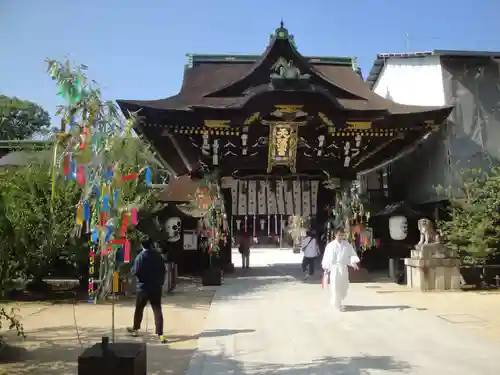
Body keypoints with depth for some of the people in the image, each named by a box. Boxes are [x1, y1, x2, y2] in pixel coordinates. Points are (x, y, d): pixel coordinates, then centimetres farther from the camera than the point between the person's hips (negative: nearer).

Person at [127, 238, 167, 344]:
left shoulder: (140, 257, -12)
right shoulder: (158, 255, 0)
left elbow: (135, 272, -14)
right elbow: (163, 271, 6)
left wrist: (132, 268, 8)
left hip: (143, 287, -2)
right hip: (156, 287, 2)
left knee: (139, 309, 18)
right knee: (157, 310, -1)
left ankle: (135, 329, 34)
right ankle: (160, 334, -8)